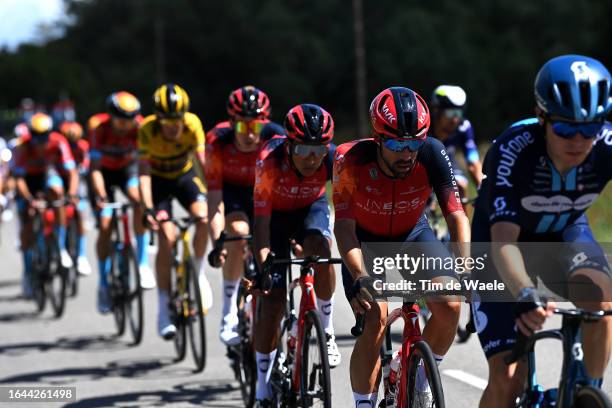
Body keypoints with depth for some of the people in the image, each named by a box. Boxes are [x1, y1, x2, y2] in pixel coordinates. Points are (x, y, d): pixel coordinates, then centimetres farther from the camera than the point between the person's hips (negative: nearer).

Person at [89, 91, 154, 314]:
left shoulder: (139, 127, -27)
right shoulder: (99, 127, -30)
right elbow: (95, 168, -31)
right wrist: (100, 196, -44)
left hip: (127, 168, 1)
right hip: (104, 172, -1)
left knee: (139, 201, -31)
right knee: (105, 226, -10)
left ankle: (142, 262, -21)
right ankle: (103, 284, 6)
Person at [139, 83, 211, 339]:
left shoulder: (193, 124, -26)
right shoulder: (147, 130, -28)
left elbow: (202, 161, -27)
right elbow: (143, 171, -28)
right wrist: (148, 208, -38)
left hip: (184, 175, 2)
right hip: (158, 180, -2)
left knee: (204, 217, -27)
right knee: (167, 237, -19)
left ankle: (198, 273, -3)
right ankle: (164, 309, -11)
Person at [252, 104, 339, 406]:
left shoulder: (334, 160, -30)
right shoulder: (270, 162, -34)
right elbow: (261, 219, -33)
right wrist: (262, 260, -45)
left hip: (311, 208, 1)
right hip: (275, 213, -1)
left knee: (320, 249, -34)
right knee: (272, 300, -10)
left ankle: (326, 329, -12)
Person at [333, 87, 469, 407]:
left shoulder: (431, 155, -27)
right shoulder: (352, 160, -30)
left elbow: (456, 215, -26)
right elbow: (344, 226, -29)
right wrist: (360, 278, -44)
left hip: (413, 235, 2)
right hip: (366, 240, -2)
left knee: (449, 305, -20)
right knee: (374, 322, -22)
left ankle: (421, 378, 7)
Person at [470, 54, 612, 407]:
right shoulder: (512, 151, -34)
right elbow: (504, 241, -40)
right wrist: (526, 295, -60)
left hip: (564, 233, 2)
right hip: (503, 237, -2)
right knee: (506, 377, -14)